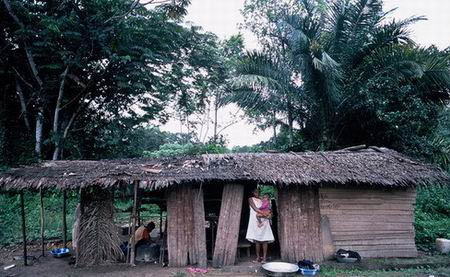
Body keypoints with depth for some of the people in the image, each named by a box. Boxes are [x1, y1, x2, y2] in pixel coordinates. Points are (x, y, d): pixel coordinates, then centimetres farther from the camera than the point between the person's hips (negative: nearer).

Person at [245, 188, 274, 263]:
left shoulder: (262, 200, 18)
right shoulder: (251, 199, 9)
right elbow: (255, 208, -5)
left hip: (264, 221, 2)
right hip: (255, 221, -2)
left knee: (265, 239, -6)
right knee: (257, 239, -5)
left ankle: (264, 257, -5)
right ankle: (258, 257, 1)